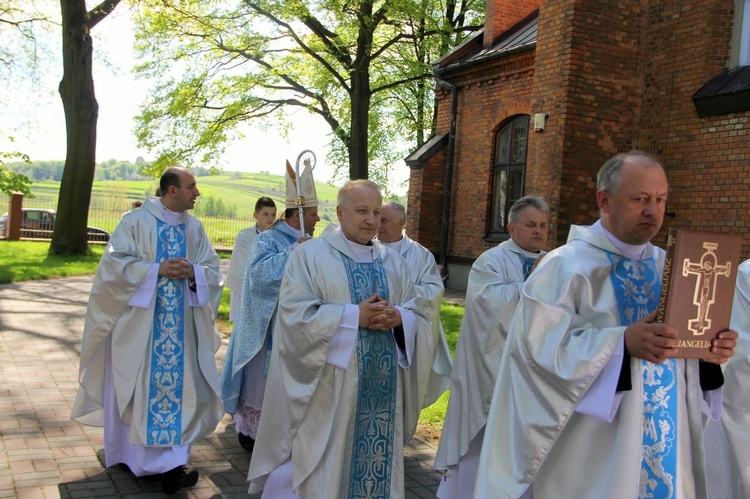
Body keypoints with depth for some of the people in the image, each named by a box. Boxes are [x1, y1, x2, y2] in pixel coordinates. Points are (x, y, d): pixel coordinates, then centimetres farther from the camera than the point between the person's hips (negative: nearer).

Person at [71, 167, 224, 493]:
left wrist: (192, 272, -15)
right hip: (139, 323, -4)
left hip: (180, 325, 4)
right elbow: (114, 262, -12)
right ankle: (129, 453, 22)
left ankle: (168, 462, 7)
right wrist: (158, 269, -19)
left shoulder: (195, 228, 8)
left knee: (176, 385, 1)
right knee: (137, 388, 4)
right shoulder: (136, 221, -5)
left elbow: (213, 270, 6)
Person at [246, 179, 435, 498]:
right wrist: (354, 316, -18)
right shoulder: (310, 256, -2)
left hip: (382, 393, 4)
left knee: (376, 466, 10)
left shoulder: (394, 263, 12)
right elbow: (294, 315, -13)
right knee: (319, 469, 4)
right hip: (327, 392, -4)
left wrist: (398, 318, -14)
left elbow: (420, 317, 9)